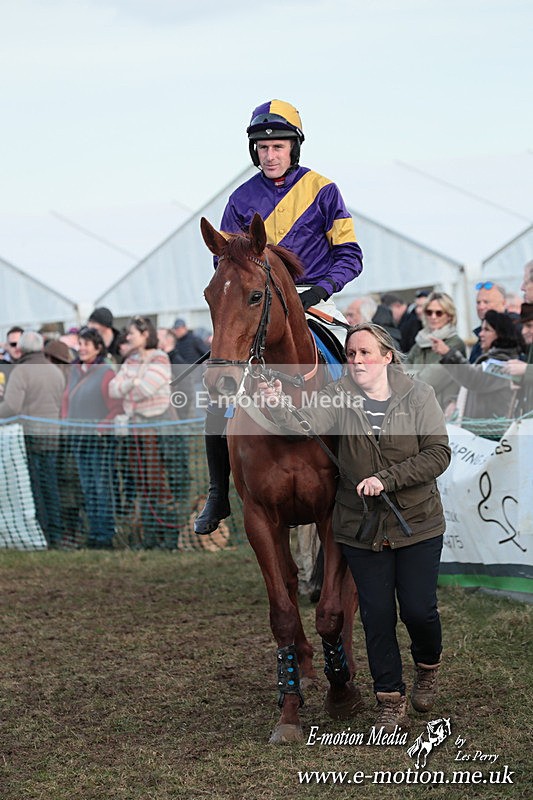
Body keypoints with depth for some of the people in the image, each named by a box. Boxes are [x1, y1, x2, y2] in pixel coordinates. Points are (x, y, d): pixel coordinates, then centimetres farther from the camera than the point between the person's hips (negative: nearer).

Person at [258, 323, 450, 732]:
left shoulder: (418, 395, -6)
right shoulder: (339, 396, -3)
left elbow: (438, 454, -12)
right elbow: (306, 426, -20)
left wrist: (387, 478, -23)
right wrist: (277, 405, -40)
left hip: (417, 523, -1)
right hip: (361, 527, 1)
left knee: (418, 609, 2)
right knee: (377, 616, 4)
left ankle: (429, 666, 36)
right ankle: (392, 703, 17)